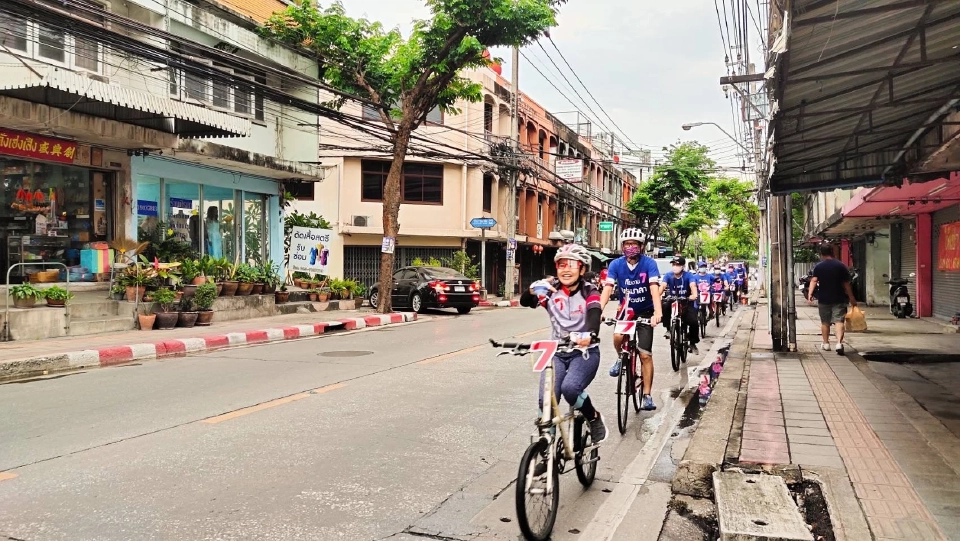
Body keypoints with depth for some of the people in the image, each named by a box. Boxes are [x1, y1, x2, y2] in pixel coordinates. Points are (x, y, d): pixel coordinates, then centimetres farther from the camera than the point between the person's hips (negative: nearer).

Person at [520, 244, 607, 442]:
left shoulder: (590, 292, -8)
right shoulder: (550, 290, -3)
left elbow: (595, 314, -27)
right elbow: (524, 302, -16)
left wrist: (590, 335, -50)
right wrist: (533, 290, -40)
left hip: (584, 351, -2)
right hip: (556, 352, 2)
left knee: (570, 388, -28)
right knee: (546, 400, -15)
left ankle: (595, 419, 2)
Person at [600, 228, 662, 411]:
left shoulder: (649, 263, -20)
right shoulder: (616, 264, -14)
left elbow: (654, 288, -32)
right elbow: (607, 288, -24)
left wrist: (658, 312, -48)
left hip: (645, 311, -1)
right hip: (626, 308, 1)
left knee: (646, 355, -5)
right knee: (618, 337, -29)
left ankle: (647, 396, 5)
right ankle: (621, 358, 5)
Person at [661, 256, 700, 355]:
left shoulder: (688, 275, -14)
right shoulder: (669, 276, -9)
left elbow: (693, 286, -30)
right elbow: (663, 286, -24)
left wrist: (694, 295, -52)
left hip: (687, 302, -1)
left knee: (693, 322, -21)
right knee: (664, 306, -32)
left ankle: (693, 344, 5)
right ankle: (669, 329, -12)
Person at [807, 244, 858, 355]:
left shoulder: (818, 267, -2)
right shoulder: (841, 266, 0)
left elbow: (814, 281, -15)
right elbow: (846, 284, 3)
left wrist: (810, 294, -22)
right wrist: (852, 298, 10)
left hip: (824, 299, 0)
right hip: (839, 299, 0)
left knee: (825, 322, 13)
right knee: (839, 321, -4)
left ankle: (826, 344, 23)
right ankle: (839, 342, -21)